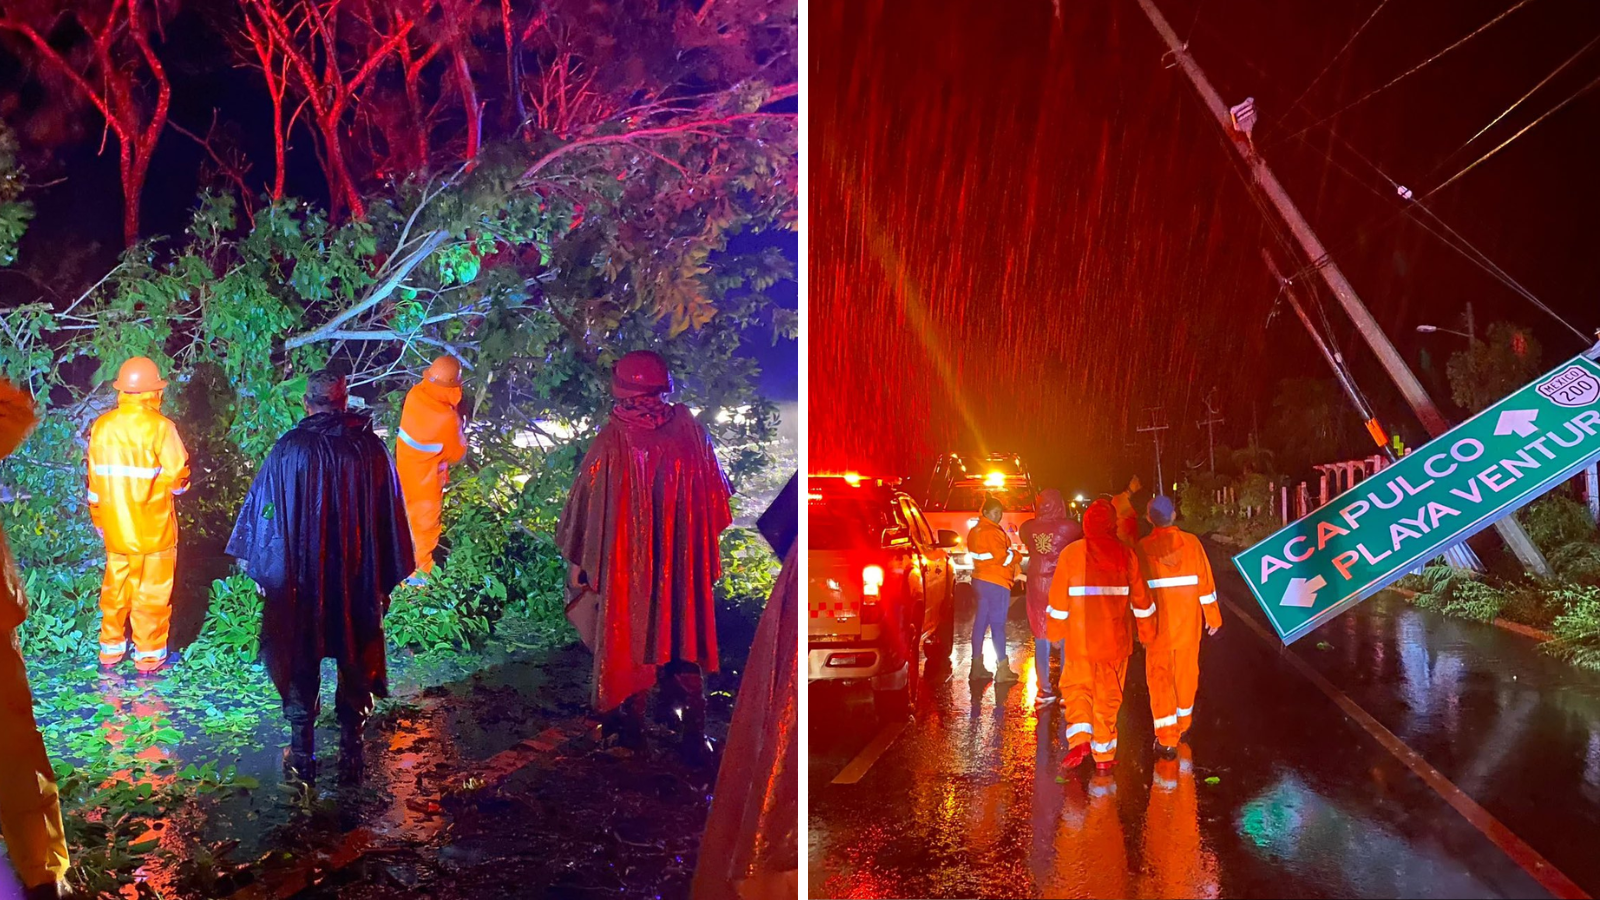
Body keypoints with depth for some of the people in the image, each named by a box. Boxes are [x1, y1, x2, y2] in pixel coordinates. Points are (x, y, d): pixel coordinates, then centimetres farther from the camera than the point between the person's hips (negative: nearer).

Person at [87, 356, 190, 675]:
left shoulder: (101, 426, 0)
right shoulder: (159, 427, -17)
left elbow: (95, 479, 6)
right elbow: (178, 477, -15)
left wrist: (99, 520, 17)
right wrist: (178, 481, 10)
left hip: (115, 527, 5)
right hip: (153, 527, -5)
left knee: (115, 588, 17)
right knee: (152, 591, 5)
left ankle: (111, 649, 27)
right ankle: (149, 655, 13)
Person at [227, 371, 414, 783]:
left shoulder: (289, 449, -10)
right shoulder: (372, 448, -5)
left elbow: (265, 509, -6)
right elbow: (390, 516, 1)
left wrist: (258, 566, 6)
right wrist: (387, 578, 10)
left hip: (300, 579, -1)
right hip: (358, 579, 1)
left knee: (300, 664, 12)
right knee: (355, 664, 13)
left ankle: (302, 757, 19)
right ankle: (351, 754, 19)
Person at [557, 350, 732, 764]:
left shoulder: (611, 441, -17)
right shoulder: (690, 431, -9)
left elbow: (587, 504, -10)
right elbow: (715, 499, 1)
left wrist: (579, 560, 3)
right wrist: (706, 551, 16)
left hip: (624, 563, -2)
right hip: (682, 563, 2)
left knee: (627, 637, 14)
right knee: (684, 641, 12)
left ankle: (631, 724, 26)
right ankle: (694, 733, 15)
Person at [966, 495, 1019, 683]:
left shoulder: (975, 531, 13)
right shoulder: (992, 532, -16)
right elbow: (1003, 557, -17)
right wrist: (1015, 555, 3)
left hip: (980, 580, 9)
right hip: (996, 582, -9)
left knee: (981, 622, 11)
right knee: (998, 624, -6)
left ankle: (977, 666, 16)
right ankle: (1002, 670, -3)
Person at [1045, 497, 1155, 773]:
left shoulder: (1071, 553, -6)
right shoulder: (1127, 555, -1)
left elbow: (1058, 598, -2)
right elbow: (1140, 598, 6)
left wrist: (1055, 631, 10)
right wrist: (1146, 632, 18)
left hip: (1081, 639, -2)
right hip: (1116, 640, 2)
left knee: (1076, 688, 11)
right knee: (1108, 696, 12)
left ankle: (1079, 738, -10)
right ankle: (1104, 755, 17)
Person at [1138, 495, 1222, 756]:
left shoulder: (1143, 548, -9)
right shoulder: (1191, 542, -6)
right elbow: (1205, 581, -2)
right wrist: (1212, 616, 9)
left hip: (1158, 624, -2)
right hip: (1188, 624, 2)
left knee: (1160, 678, 3)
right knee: (1186, 673, 18)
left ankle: (1167, 740, -3)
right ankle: (1182, 727, 35)